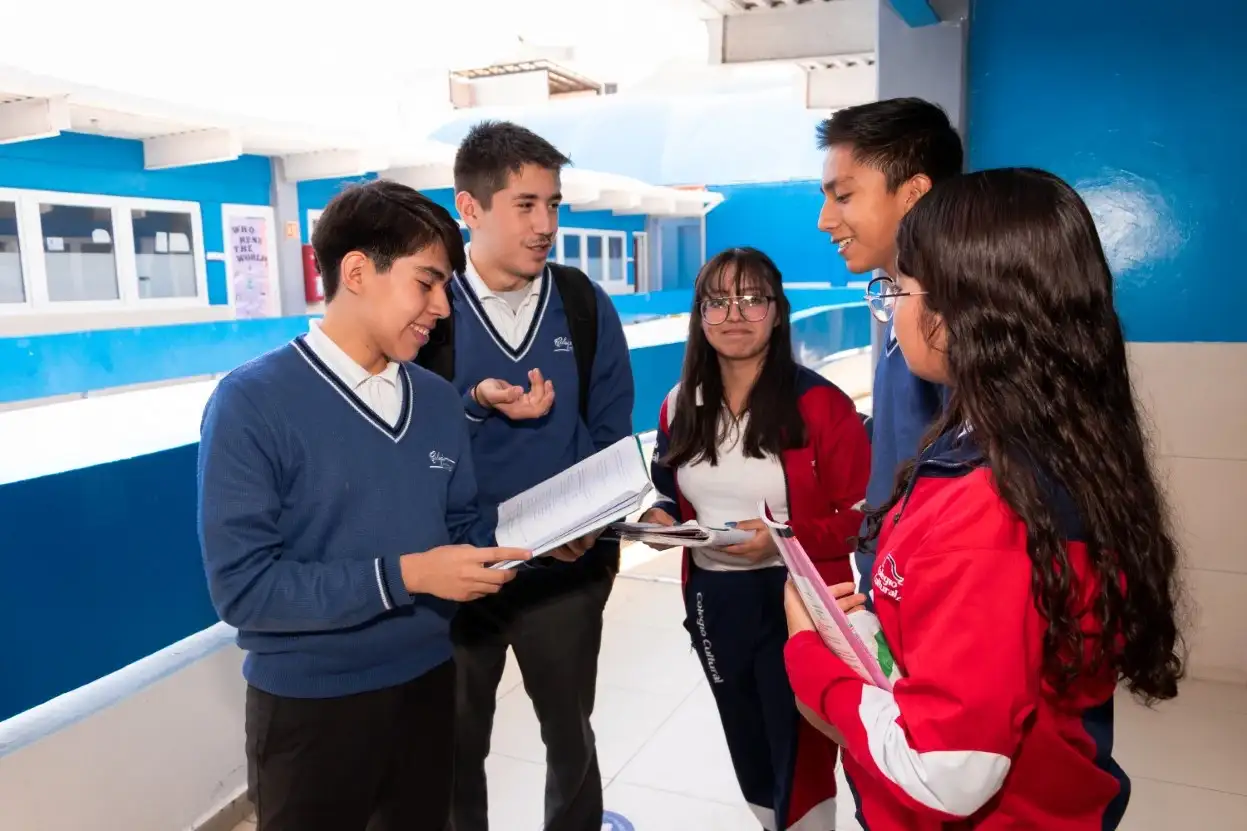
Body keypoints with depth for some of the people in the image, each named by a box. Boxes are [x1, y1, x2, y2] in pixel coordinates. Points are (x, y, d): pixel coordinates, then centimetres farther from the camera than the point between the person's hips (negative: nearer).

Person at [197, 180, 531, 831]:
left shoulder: (439, 401, 0)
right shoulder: (252, 403, -17)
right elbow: (242, 586, -21)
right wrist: (404, 576, -25)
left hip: (427, 683, 5)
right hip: (309, 705, -5)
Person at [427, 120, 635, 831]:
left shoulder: (586, 306, -3)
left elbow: (612, 434, 0)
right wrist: (476, 403, -24)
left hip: (567, 566, 2)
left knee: (570, 736, 21)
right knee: (456, 746, 18)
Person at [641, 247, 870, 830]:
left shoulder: (819, 404, -14)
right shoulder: (681, 405, 3)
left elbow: (860, 517, -12)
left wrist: (787, 539, -26)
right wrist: (660, 518, -7)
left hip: (794, 601, -5)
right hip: (712, 600, 6)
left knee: (800, 757, 9)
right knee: (748, 749, 23)